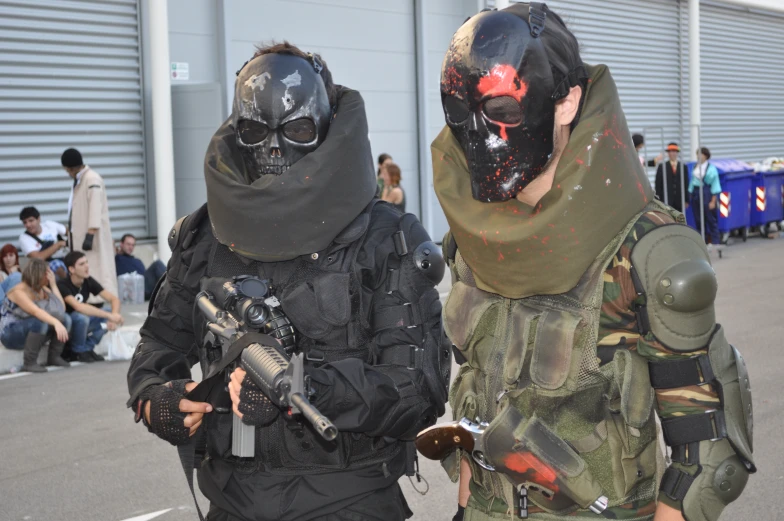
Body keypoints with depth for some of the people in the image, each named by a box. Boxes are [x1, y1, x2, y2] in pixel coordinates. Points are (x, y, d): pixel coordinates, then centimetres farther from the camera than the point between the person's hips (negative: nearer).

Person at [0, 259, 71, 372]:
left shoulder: (44, 289, 3)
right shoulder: (19, 291, -20)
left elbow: (61, 309, -10)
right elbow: (35, 311, -37)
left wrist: (53, 285, -11)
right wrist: (56, 322, -52)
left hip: (32, 330, 7)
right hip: (11, 334, -7)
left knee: (65, 319, -12)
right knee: (40, 321, -36)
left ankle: (54, 357, -3)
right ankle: (29, 363, -29)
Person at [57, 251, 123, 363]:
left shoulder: (89, 281, -5)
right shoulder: (62, 285, -25)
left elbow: (114, 299, -7)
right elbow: (78, 306, -40)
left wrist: (114, 316, -29)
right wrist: (109, 315, -44)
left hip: (81, 324, 6)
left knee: (108, 314, -13)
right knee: (81, 317, -36)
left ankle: (87, 348, -1)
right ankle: (78, 351, -11)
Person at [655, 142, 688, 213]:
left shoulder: (683, 166, 11)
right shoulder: (662, 166, 5)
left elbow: (686, 183, 9)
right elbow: (658, 184, 3)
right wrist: (658, 199, -4)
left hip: (680, 200, 2)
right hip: (666, 199, -2)